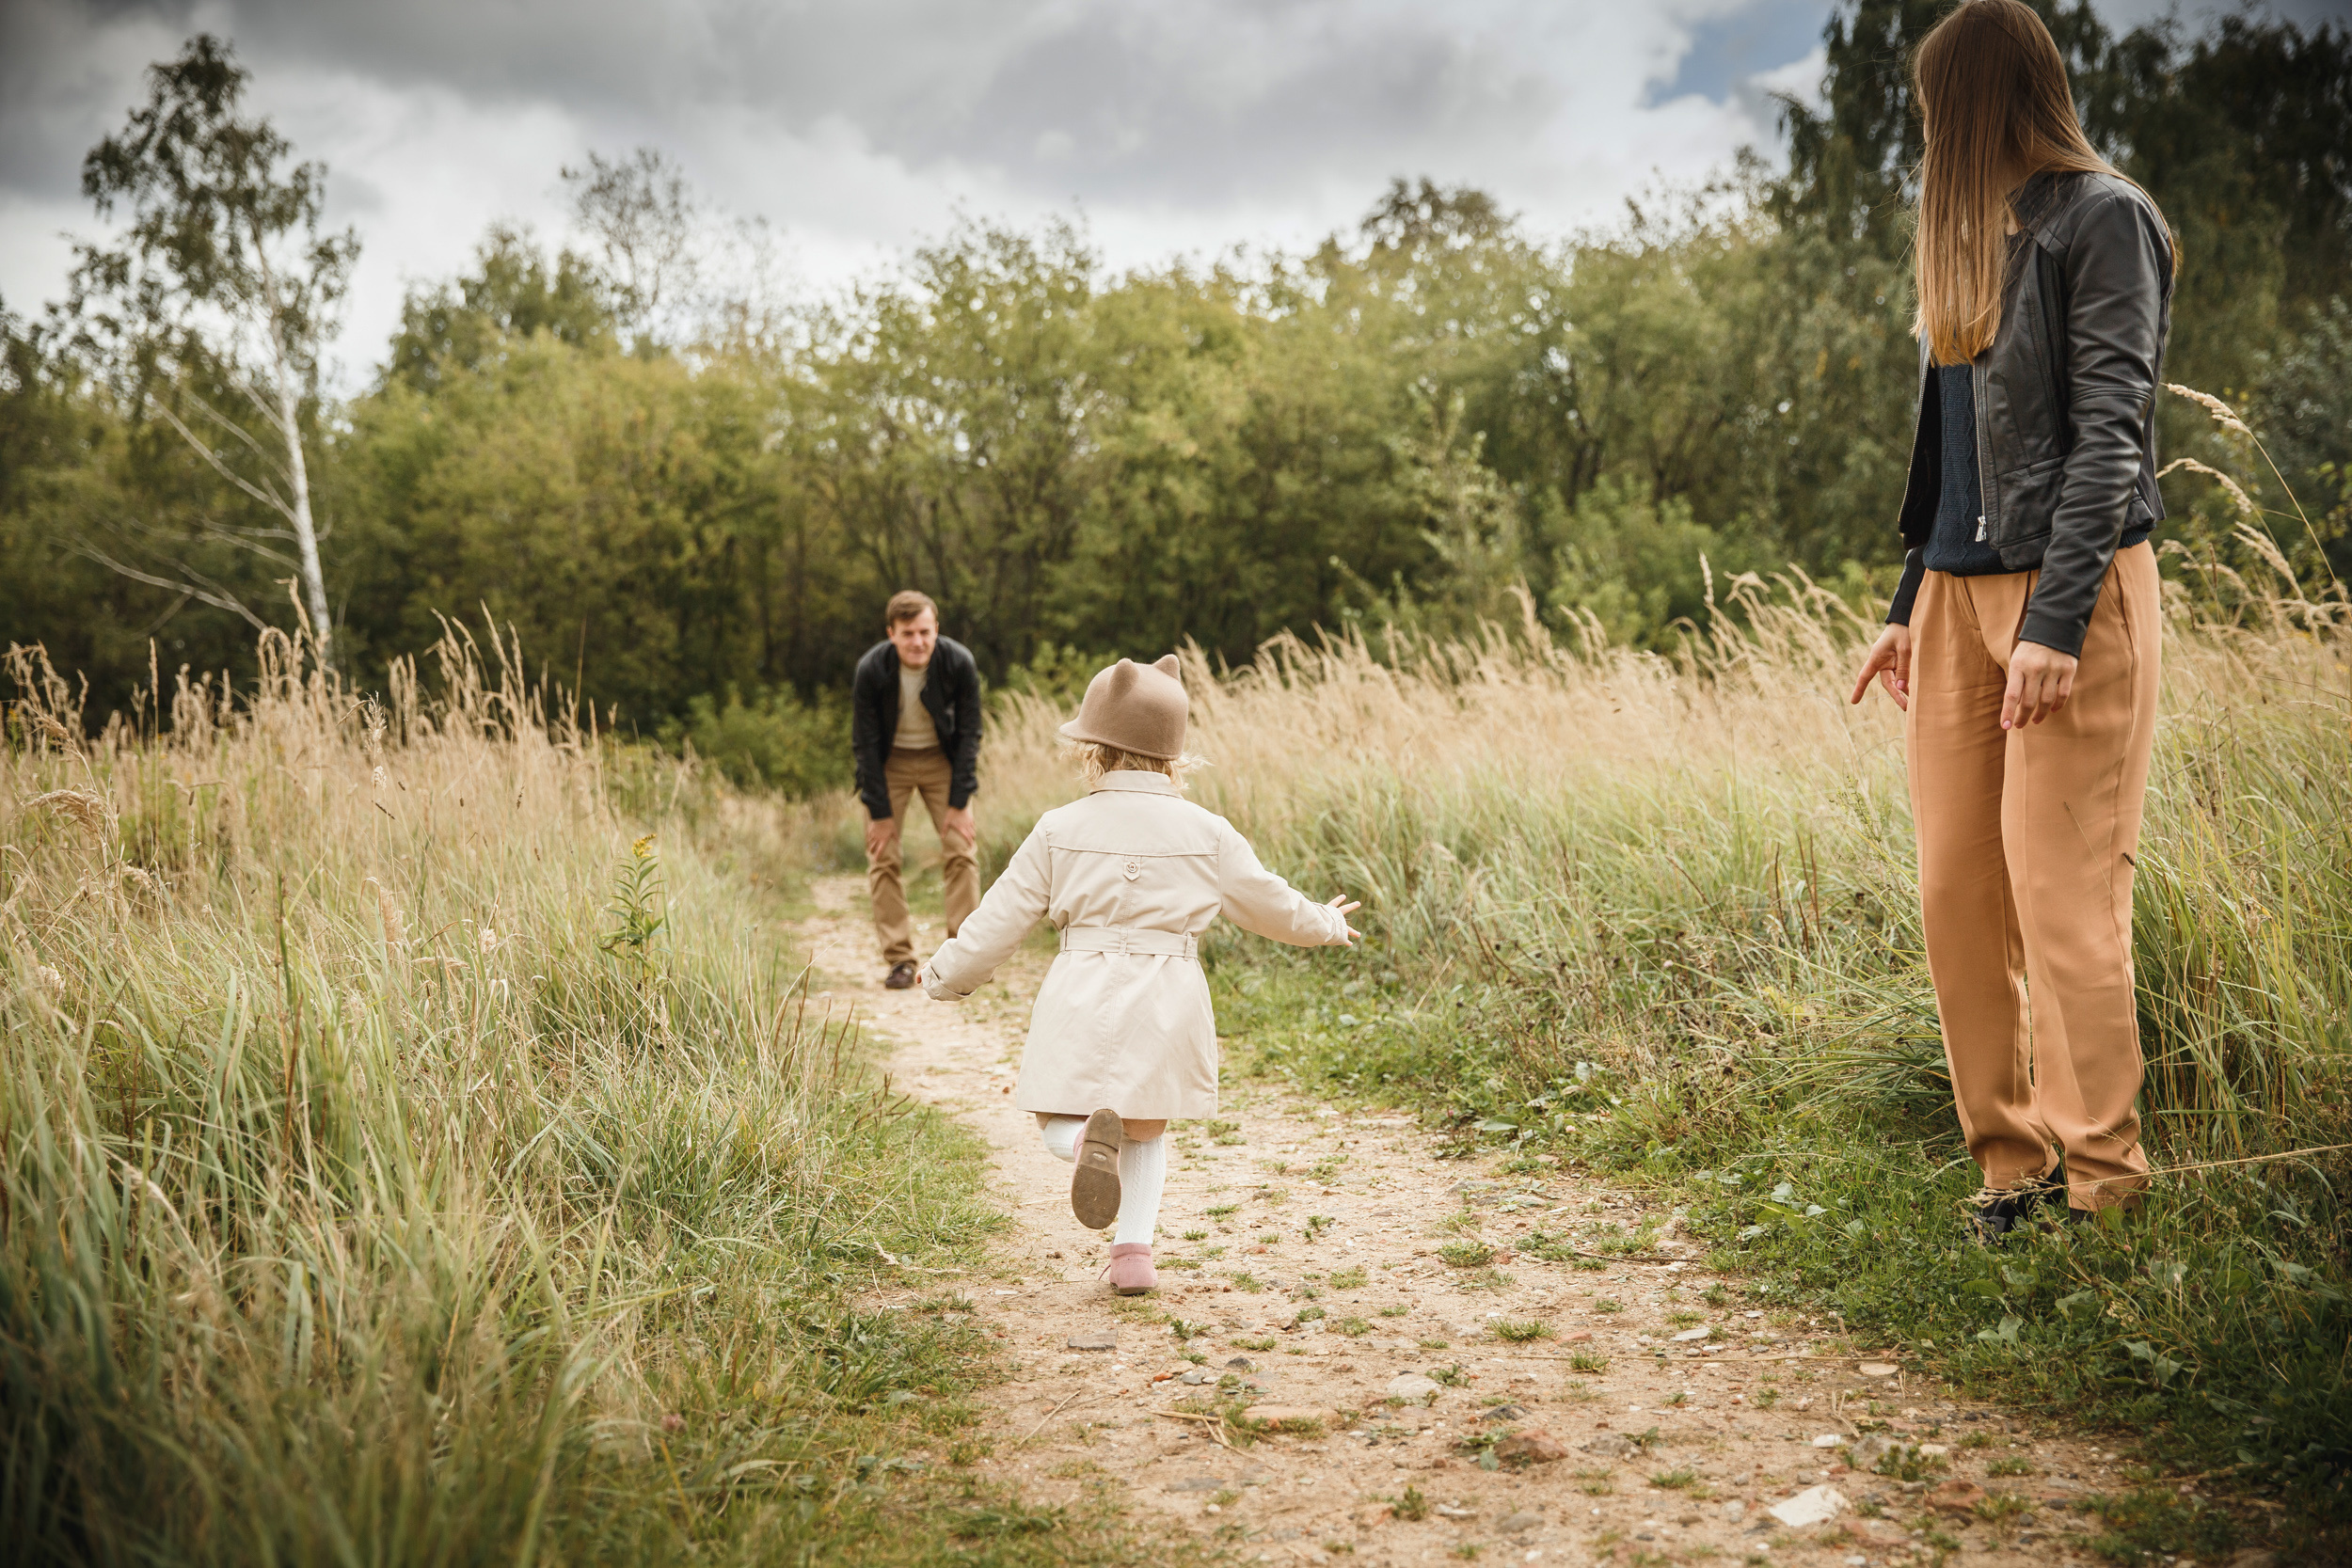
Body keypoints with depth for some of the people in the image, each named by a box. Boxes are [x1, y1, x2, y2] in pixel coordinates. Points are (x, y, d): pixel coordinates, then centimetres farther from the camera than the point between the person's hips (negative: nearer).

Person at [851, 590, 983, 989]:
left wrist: (959, 803, -13)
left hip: (941, 758, 1)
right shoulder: (871, 669, -25)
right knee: (884, 857, -7)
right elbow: (865, 743, -15)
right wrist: (880, 812, -14)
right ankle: (899, 960, -1)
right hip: (889, 762, 0)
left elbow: (969, 734, -12)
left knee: (961, 850, -8)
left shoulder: (959, 663, -23)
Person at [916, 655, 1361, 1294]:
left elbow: (998, 922, 3)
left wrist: (944, 976, 20)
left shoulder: (1059, 830, -2)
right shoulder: (1207, 833, 0)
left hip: (1081, 1003, -1)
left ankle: (1090, 1135, -20)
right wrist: (1324, 925, 34)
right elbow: (1271, 905, 13)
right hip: (1167, 1009, 1)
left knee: (1059, 1128, 16)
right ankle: (1134, 1249, 5)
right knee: (1146, 1135, 24)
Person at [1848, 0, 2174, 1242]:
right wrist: (1910, 608, 17)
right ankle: (2009, 1163, 13)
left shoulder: (2102, 219, -4)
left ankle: (2101, 1187, -1)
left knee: (2062, 895, -9)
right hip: (1957, 591, 8)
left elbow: (2108, 433, -13)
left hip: (2070, 587, -8)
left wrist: (2056, 623, -21)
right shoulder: (1977, 239, 20)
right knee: (1956, 892, 4)